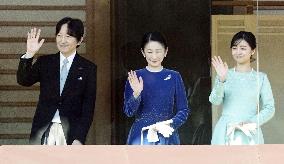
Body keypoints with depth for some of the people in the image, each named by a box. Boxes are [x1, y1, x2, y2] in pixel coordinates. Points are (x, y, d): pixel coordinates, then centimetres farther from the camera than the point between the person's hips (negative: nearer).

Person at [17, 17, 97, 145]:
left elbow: (88, 107, 2)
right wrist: (29, 54, -16)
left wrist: (79, 138, -7)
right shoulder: (44, 62, 12)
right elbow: (24, 81, -3)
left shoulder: (88, 68, 5)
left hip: (71, 133, -2)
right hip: (43, 132, 2)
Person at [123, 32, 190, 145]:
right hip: (141, 137, -1)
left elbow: (183, 110, 6)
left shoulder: (174, 77, 5)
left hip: (167, 137, 1)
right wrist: (136, 93, -20)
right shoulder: (135, 77, 3)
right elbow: (128, 112, -2)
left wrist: (170, 123, -13)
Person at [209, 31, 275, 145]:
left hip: (250, 134, 0)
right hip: (225, 134, 0)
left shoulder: (261, 78, 8)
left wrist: (252, 122, -9)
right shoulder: (226, 75, 9)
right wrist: (221, 80, -20)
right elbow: (215, 101, -4)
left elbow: (270, 108, 5)